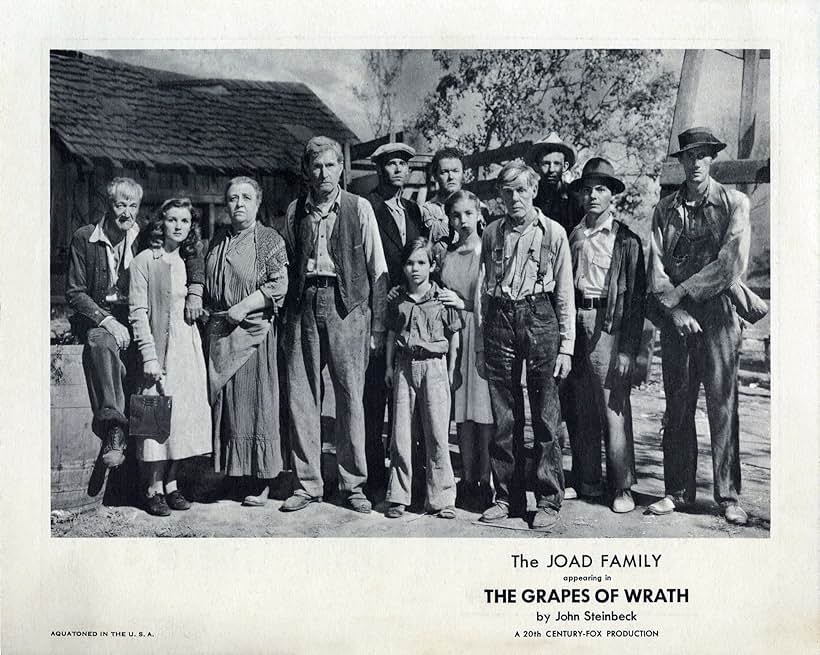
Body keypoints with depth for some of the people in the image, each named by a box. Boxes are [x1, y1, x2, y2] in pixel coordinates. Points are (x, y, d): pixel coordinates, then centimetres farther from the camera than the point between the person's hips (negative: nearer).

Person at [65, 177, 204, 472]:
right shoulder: (84, 239, 1)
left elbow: (193, 253, 6)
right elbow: (75, 292, -2)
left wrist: (195, 291, -12)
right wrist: (107, 320, -17)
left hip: (138, 320, 2)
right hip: (99, 317, -2)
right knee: (101, 343, -36)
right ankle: (114, 428, -39)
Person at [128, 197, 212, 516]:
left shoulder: (188, 263, 12)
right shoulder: (145, 261, -4)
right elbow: (138, 312, -9)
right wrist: (149, 355, -14)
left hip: (188, 347, 5)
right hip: (159, 347, -5)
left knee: (183, 412, 6)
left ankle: (171, 483, 16)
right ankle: (154, 488, 5)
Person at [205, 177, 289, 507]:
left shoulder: (270, 240, 0)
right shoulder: (218, 241, 16)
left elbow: (278, 285, -9)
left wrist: (244, 306, -16)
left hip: (253, 331, -5)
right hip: (219, 331, 5)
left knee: (255, 402, -3)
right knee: (223, 403, 5)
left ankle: (260, 481, 4)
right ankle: (233, 475, 14)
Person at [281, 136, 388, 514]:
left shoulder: (359, 208, 3)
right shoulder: (295, 211, 12)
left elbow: (378, 269, 3)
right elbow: (288, 266, 17)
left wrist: (377, 324, -2)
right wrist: (287, 313, 7)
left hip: (346, 305, -3)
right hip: (304, 304, 3)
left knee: (350, 396, 0)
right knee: (301, 395, 3)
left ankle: (353, 483, 12)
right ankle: (308, 483, 14)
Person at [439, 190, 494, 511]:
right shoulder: (447, 256, 13)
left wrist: (463, 304, -8)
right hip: (453, 336, 4)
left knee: (485, 411, -4)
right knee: (462, 413, 6)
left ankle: (485, 481, 4)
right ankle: (468, 480, 14)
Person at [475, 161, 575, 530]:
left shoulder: (553, 233, 3)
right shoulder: (492, 234, 11)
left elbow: (565, 293, 3)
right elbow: (485, 289, 14)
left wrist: (566, 346, -2)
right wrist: (481, 343, 11)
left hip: (539, 319, -3)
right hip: (499, 321, 3)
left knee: (545, 416, -1)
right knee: (503, 417, 6)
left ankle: (549, 500, 10)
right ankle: (507, 497, 17)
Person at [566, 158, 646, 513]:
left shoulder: (626, 240, -1)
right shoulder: (571, 235, 12)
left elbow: (635, 297, -4)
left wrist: (628, 348, -11)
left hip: (608, 324, -4)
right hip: (574, 321, 4)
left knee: (614, 409, -3)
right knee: (581, 409, 10)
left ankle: (622, 487, 8)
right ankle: (586, 481, 21)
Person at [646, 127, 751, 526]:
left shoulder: (734, 203, 4)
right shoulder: (664, 209, 12)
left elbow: (731, 265, -7)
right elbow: (657, 268, 4)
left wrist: (682, 292, -9)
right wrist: (674, 309, -10)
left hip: (718, 313, -2)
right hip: (676, 316, 3)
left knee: (722, 405, -2)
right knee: (677, 407, 5)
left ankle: (729, 497, 6)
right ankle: (678, 491, 14)